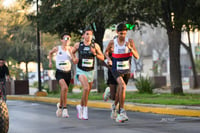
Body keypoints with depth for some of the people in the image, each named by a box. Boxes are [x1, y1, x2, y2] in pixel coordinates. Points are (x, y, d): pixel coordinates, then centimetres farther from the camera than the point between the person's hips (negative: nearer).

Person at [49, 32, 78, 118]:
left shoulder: (70, 49, -1)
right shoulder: (57, 48, -4)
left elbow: (75, 61, -8)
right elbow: (50, 53, 18)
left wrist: (70, 51, -20)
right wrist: (50, 61, 8)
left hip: (68, 73, 3)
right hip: (59, 73, -3)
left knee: (63, 91, 14)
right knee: (64, 87, -28)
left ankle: (60, 106, 43)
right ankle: (65, 109, -21)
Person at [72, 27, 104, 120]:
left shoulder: (95, 45, -2)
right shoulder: (78, 45, -3)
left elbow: (102, 58, 1)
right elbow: (72, 53, 15)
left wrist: (95, 53, -16)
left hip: (90, 71, 3)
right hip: (81, 71, -3)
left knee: (87, 91, 12)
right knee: (86, 88, -26)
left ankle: (80, 107, 38)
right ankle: (85, 109, -14)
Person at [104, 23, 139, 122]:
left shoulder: (130, 41, -8)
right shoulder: (112, 42, -7)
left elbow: (137, 57, -12)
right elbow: (106, 52, 13)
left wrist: (130, 48, -28)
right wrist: (108, 58, -7)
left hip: (126, 70, 2)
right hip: (116, 70, -2)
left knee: (120, 91, 15)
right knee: (122, 86, -28)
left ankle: (114, 106, 46)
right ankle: (122, 111, -26)